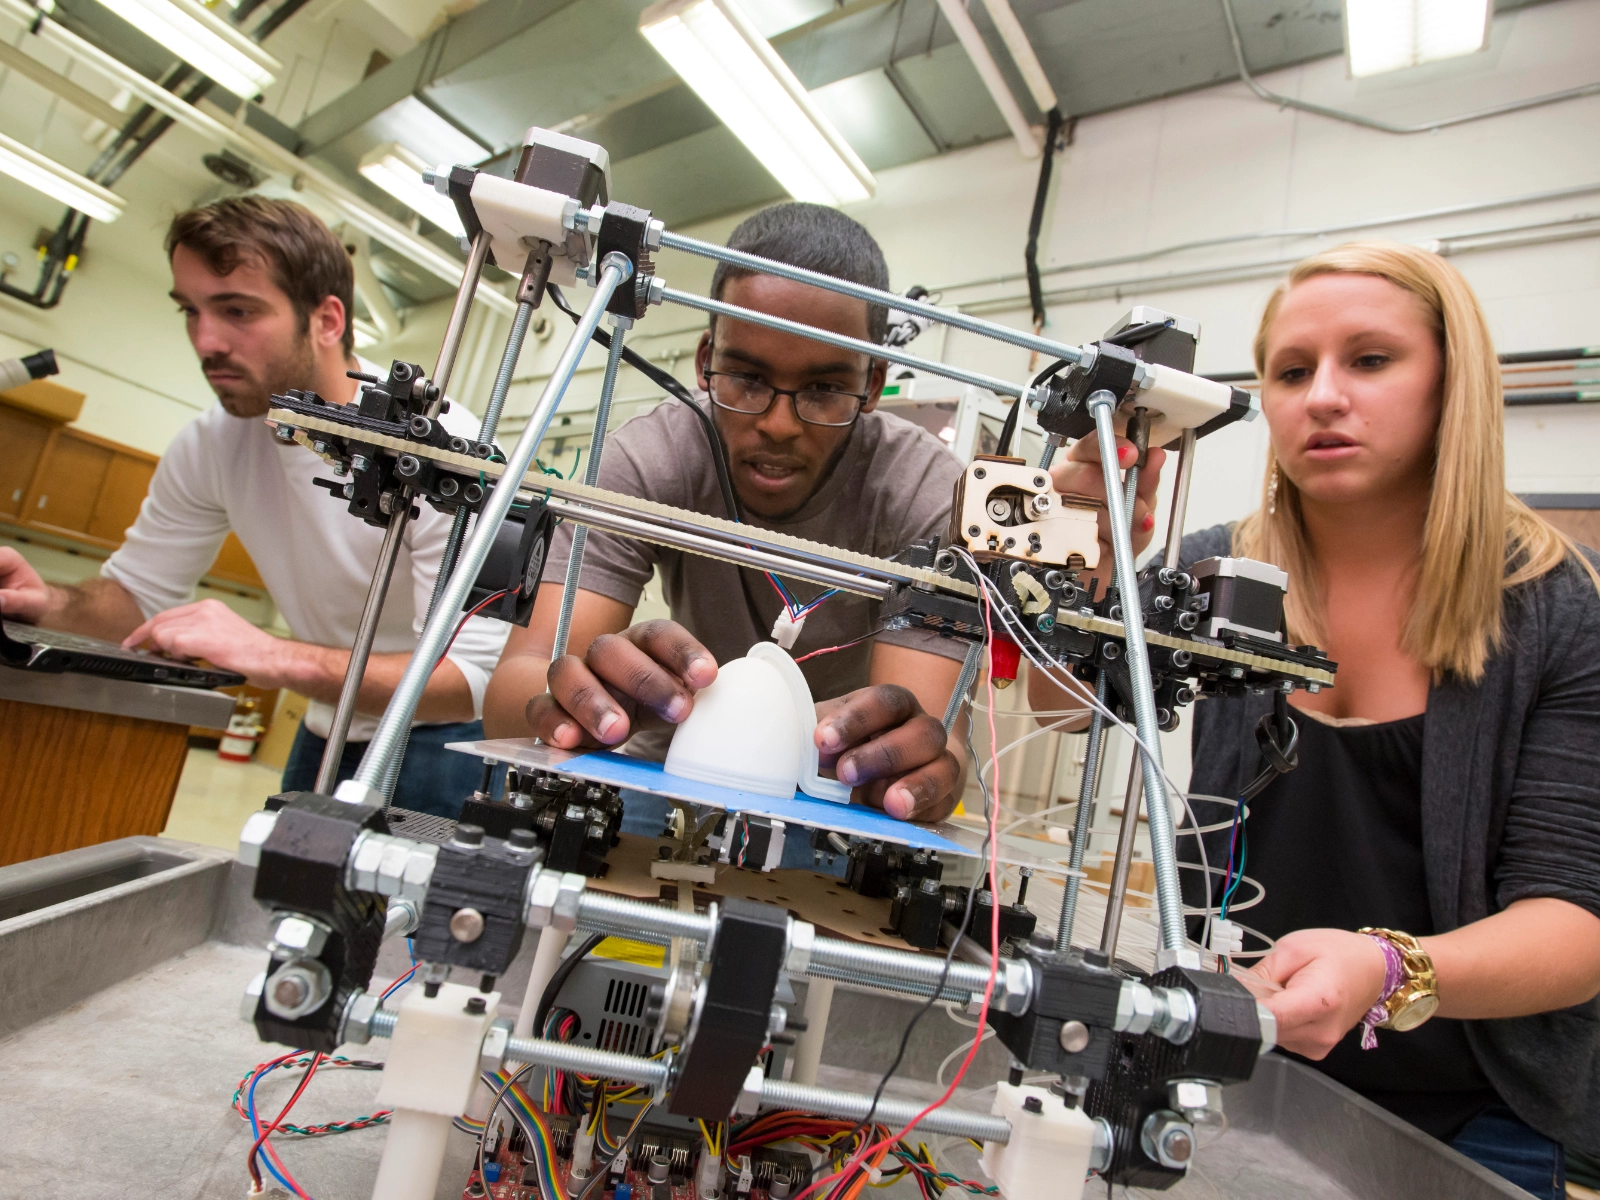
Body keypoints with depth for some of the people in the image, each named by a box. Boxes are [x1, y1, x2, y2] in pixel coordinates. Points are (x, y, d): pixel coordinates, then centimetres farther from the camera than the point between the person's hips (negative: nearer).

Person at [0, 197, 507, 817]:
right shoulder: (210, 443, -8)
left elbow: (478, 677, -33)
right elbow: (141, 591, 5)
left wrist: (281, 658, -42)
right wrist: (52, 602, -17)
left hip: (437, 738, -5)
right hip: (328, 734, 6)